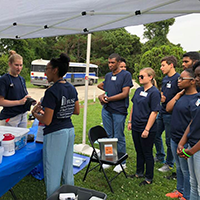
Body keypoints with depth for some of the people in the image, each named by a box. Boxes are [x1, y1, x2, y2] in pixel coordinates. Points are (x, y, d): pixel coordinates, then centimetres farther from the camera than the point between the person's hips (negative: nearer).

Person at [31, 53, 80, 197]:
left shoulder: (51, 92, -20)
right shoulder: (72, 88, 4)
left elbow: (47, 121, -19)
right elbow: (77, 111, 12)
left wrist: (35, 113, -1)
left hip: (55, 133, -8)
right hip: (70, 130, 8)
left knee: (53, 171, 8)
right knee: (68, 169, 21)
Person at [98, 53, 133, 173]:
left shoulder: (126, 75, -4)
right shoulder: (108, 75, 16)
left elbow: (125, 93, -12)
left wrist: (108, 99, -10)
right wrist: (101, 96, -5)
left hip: (119, 111, -6)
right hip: (106, 110, 6)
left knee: (119, 137, 2)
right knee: (108, 136, 12)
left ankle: (121, 162, 18)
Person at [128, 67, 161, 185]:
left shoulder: (154, 92, -15)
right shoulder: (139, 90, 8)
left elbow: (154, 112, -18)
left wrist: (147, 129, -20)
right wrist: (130, 121, 14)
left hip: (147, 129, -7)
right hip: (136, 127, 7)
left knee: (147, 153, 7)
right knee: (139, 152, 20)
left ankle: (149, 178, 24)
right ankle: (139, 173, 37)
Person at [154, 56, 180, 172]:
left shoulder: (178, 78, -15)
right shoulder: (165, 79, 12)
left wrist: (169, 102, -16)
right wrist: (160, 97, 1)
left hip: (171, 114, -8)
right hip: (162, 112, 9)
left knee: (169, 140, 4)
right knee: (156, 135, 18)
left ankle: (169, 164, 23)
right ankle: (160, 156, 39)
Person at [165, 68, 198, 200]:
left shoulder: (196, 99, -19)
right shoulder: (182, 95, 7)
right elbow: (168, 109, 3)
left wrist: (184, 143, -21)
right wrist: (179, 94, -1)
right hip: (174, 139, 8)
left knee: (186, 171, 10)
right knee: (179, 168, 23)